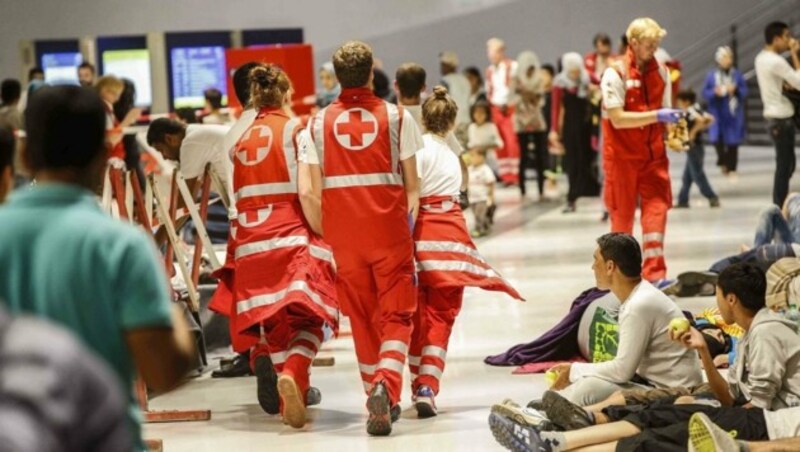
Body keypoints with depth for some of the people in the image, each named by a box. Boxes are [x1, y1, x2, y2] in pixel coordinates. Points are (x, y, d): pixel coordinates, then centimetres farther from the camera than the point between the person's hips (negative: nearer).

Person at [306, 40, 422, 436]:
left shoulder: (319, 123, 3)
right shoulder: (396, 117, 0)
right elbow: (412, 185, -2)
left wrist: (325, 235, 10)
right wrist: (410, 222, 9)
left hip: (344, 237, 2)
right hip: (390, 233, -2)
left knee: (362, 318, 14)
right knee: (396, 316, 3)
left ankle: (379, 401, 19)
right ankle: (387, 385, -21)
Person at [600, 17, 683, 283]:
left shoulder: (661, 72, 5)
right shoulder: (615, 73, -11)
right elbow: (617, 119, -19)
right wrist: (657, 115, -25)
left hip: (653, 154, 4)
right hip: (622, 155, -4)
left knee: (657, 209, -7)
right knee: (622, 214, 6)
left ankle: (655, 273, -9)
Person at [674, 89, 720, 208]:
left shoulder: (690, 111, -16)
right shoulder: (697, 109, 12)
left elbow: (700, 120, -34)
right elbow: (710, 119, 17)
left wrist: (693, 132, -23)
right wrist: (701, 128, 10)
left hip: (693, 148, -10)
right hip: (693, 148, 10)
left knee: (698, 175, -5)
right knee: (687, 176, 13)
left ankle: (712, 198, -5)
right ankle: (682, 200, 16)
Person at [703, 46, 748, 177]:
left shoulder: (737, 75, -1)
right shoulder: (711, 75, -1)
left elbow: (744, 91, 0)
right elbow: (705, 93, 0)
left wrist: (736, 90, -19)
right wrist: (715, 92, -19)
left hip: (733, 113, 0)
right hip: (717, 113, 0)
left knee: (733, 142, 1)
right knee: (717, 139, -9)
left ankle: (731, 168, 10)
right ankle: (722, 162, 16)